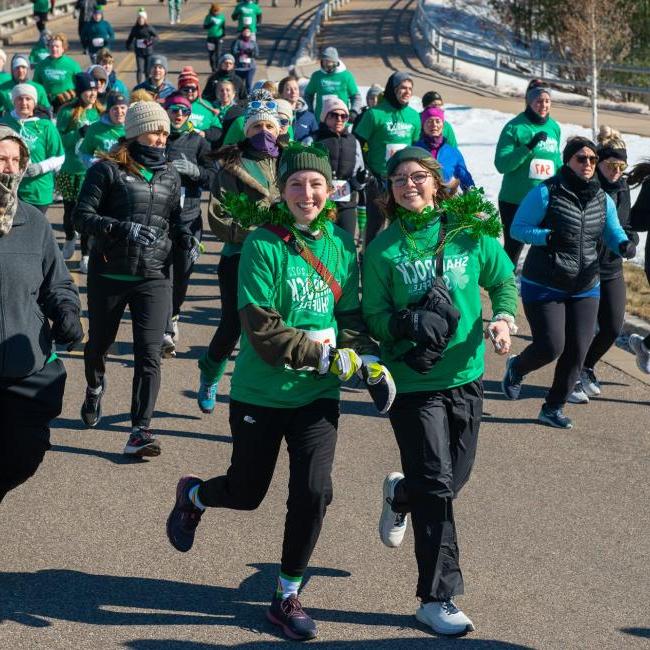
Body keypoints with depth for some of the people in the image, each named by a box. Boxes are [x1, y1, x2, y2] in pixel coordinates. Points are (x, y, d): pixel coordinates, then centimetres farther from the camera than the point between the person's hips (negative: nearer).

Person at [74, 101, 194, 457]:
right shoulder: (107, 169, -6)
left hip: (153, 277, 2)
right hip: (108, 275, -2)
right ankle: (95, 388, 51)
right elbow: (82, 217, -12)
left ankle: (140, 432, -9)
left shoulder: (170, 176, 9)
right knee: (99, 342, 18)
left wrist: (185, 239, -3)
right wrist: (123, 228, -25)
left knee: (149, 354, -9)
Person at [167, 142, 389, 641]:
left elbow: (350, 315, 7)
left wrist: (368, 359, -11)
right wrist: (324, 356, -23)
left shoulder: (342, 244, 1)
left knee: (314, 490, -8)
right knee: (246, 492, 11)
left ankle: (287, 596, 13)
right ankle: (192, 495, 48)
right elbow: (261, 326, -19)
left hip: (317, 394, 3)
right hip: (261, 391, -3)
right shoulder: (263, 244, -14)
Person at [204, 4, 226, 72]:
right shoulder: (209, 17, 0)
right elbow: (204, 27, -1)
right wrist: (211, 24, -17)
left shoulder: (222, 16, 0)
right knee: (211, 54, 3)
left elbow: (224, 27, 9)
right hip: (210, 37, 1)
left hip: (219, 37, -1)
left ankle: (217, 68, -1)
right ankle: (213, 69, 14)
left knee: (218, 54, -5)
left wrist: (224, 34, -5)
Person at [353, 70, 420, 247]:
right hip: (378, 179, -4)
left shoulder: (413, 116, 6)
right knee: (375, 222, 2)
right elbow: (357, 144, -7)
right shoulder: (375, 113, -10)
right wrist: (366, 173, -10)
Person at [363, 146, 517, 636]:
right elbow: (373, 316, -3)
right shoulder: (383, 249, -5)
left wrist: (503, 318, -9)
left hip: (465, 376, 3)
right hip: (412, 381, -3)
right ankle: (437, 599, 6)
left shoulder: (469, 233, -1)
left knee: (455, 479, 12)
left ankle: (401, 493, 48)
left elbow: (503, 280, 10)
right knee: (436, 487, -6)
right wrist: (404, 326, -24)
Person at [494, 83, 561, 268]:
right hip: (515, 200, -5)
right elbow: (501, 164, -17)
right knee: (513, 248, 2)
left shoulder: (554, 128, 7)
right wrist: (528, 147, -27)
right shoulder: (515, 127, -9)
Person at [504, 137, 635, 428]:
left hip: (585, 289, 5)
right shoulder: (546, 192, -13)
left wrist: (624, 245, -11)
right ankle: (516, 368, 25)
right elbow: (517, 229, -11)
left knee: (577, 352, 3)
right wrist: (549, 236, -26)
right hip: (544, 287, -5)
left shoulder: (602, 199, 4)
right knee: (551, 347, -10)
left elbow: (614, 233, 12)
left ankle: (553, 408, 21)